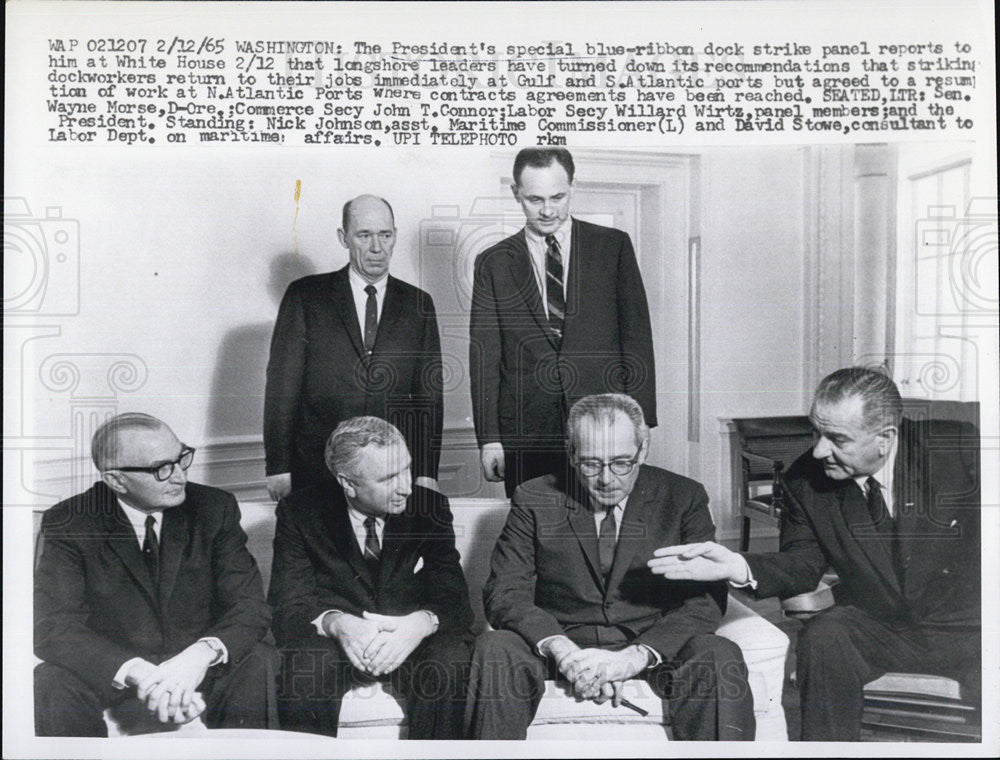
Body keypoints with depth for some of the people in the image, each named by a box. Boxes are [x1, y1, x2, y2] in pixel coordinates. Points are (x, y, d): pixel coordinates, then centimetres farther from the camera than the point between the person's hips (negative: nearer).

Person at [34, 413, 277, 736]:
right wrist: (138, 673, -35)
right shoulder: (67, 524, -10)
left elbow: (250, 606, -11)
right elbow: (52, 626, -19)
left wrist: (203, 653, -33)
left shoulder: (214, 508, -7)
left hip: (198, 666, 1)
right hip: (111, 669, 0)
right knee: (51, 683, -29)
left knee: (260, 664, -27)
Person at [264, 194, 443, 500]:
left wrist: (427, 474, 1)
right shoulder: (305, 296, 3)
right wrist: (278, 469, -4)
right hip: (315, 472, -1)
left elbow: (429, 394, 7)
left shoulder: (417, 305, 8)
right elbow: (282, 385, 1)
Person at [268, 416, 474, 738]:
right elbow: (288, 603, -5)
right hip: (336, 638, 0)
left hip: (411, 639, 1)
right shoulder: (300, 512, -2)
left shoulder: (430, 508, 0)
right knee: (305, 667, -32)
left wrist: (421, 623, -27)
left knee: (451, 663, -31)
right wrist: (336, 623, -27)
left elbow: (453, 597, -3)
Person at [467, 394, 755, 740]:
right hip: (562, 644, 0)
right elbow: (505, 592, -5)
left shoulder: (684, 498, 1)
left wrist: (635, 657, -23)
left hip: (653, 648, 0)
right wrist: (564, 651, -24)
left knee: (720, 658, -30)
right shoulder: (535, 500, 1)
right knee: (494, 650, -29)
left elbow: (704, 601, -7)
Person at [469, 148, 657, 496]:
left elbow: (637, 334, 4)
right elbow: (484, 356, 6)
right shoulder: (493, 263, 8)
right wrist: (489, 438, -1)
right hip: (527, 431, 1)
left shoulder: (613, 246, 7)